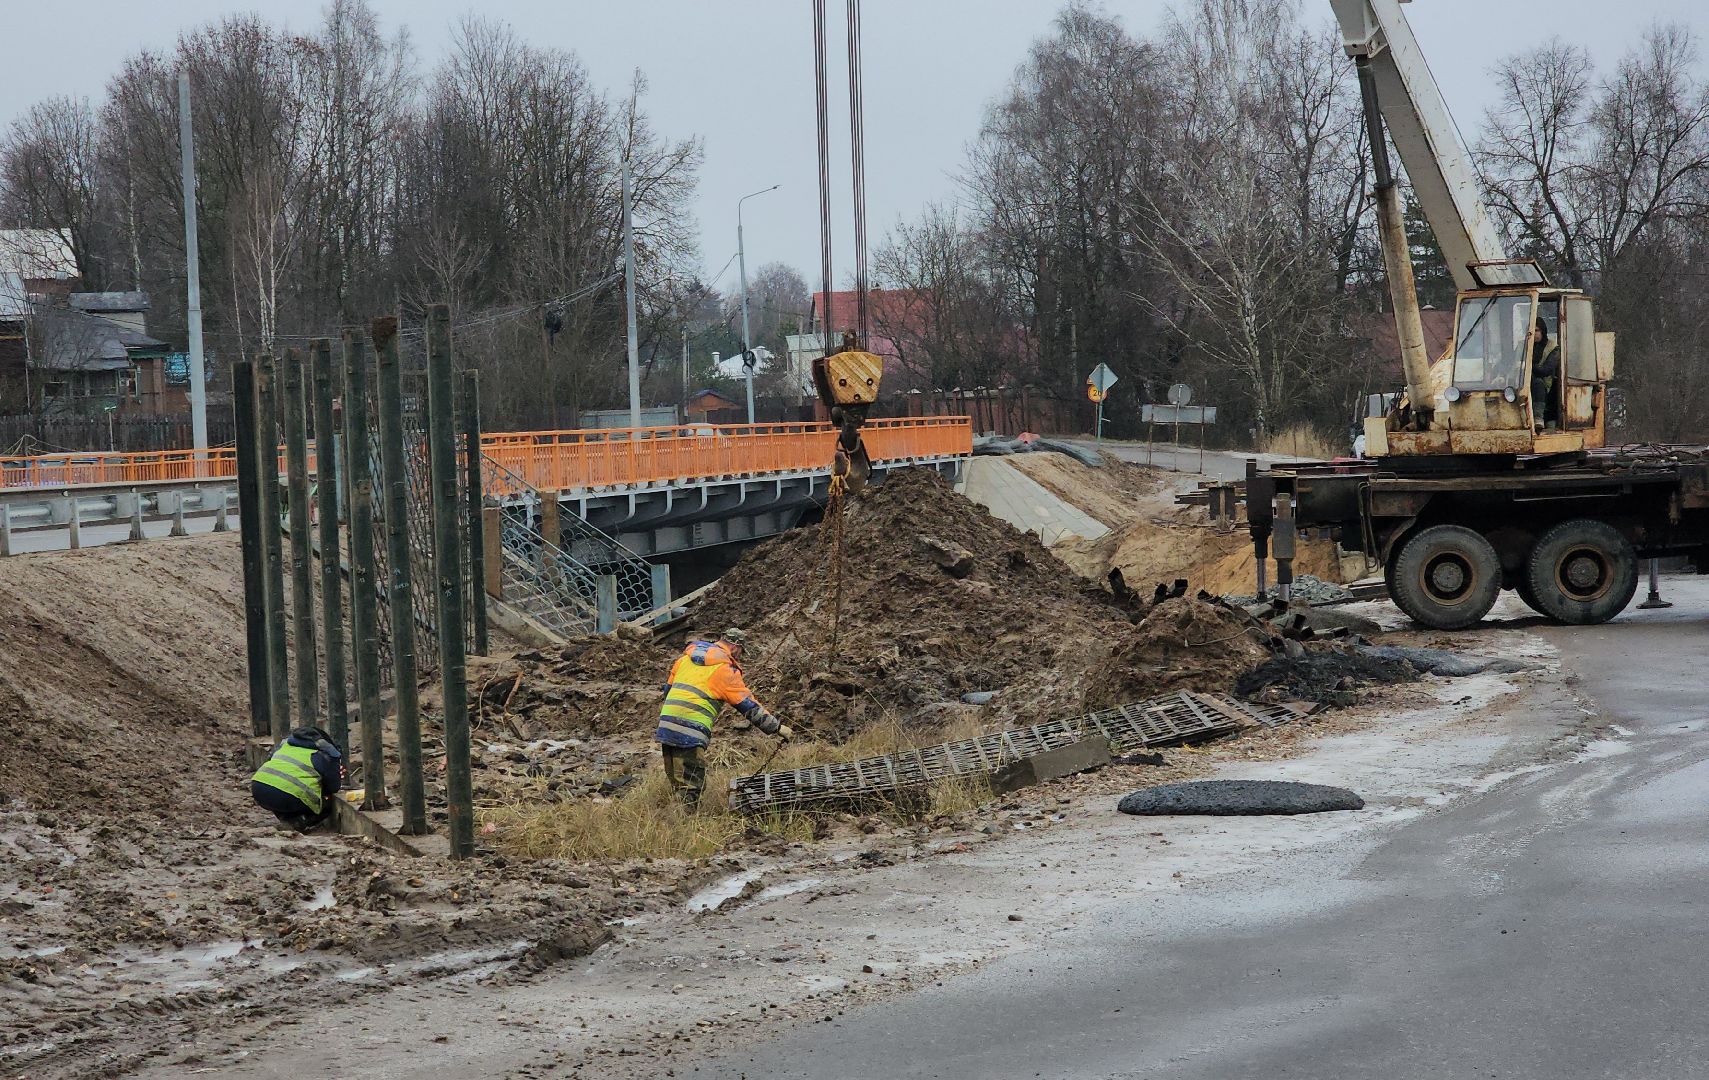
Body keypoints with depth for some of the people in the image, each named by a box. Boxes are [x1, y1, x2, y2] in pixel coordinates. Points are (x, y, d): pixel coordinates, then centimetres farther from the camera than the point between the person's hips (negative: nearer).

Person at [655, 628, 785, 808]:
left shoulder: (686, 657, 19)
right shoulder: (726, 670, -2)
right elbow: (749, 706, 1)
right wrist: (777, 727, 9)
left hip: (666, 722, 7)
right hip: (690, 733, -7)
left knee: (677, 786, 14)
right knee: (690, 788, -8)